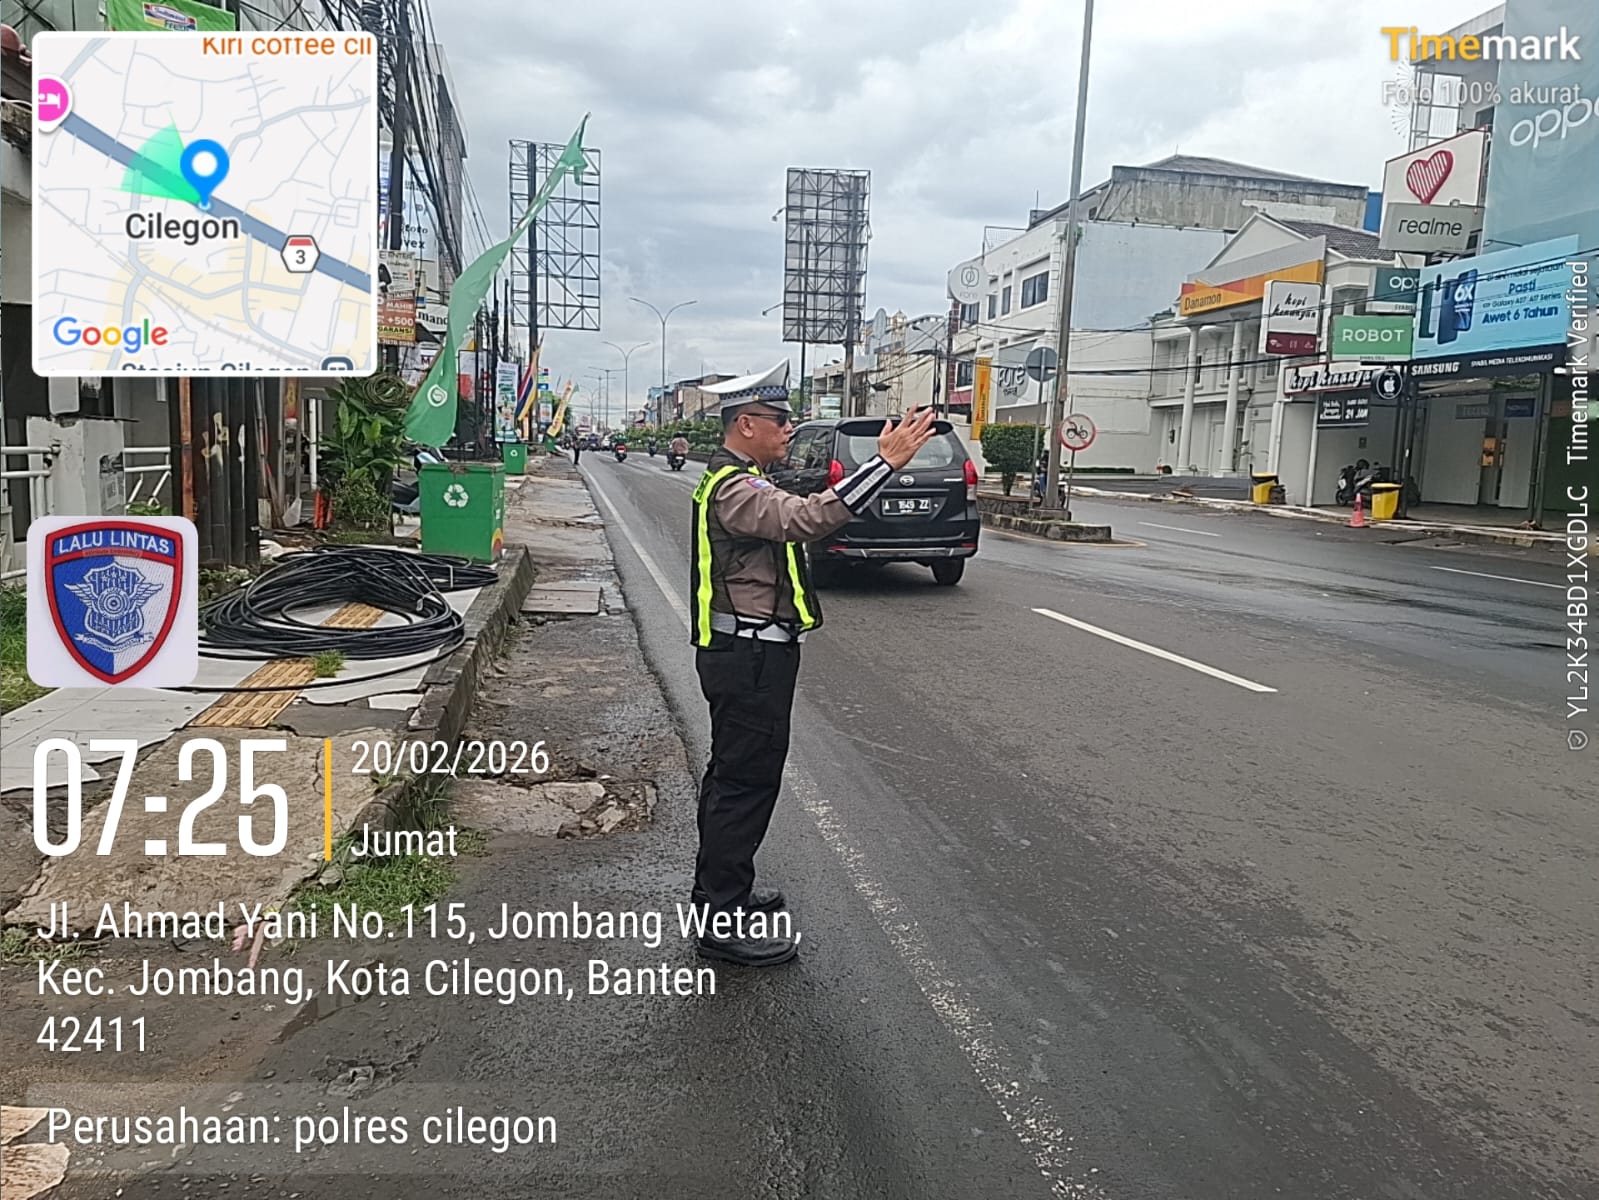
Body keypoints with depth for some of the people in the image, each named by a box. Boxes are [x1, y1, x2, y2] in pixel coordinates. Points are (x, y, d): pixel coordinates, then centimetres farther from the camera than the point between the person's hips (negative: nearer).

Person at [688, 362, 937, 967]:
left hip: (745, 653, 11)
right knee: (747, 781, -5)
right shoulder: (735, 488, -21)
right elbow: (807, 518, -37)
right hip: (750, 659, -11)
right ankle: (724, 922, 3)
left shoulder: (734, 481, 16)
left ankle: (719, 887, 34)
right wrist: (886, 463, -38)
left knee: (731, 772, 19)